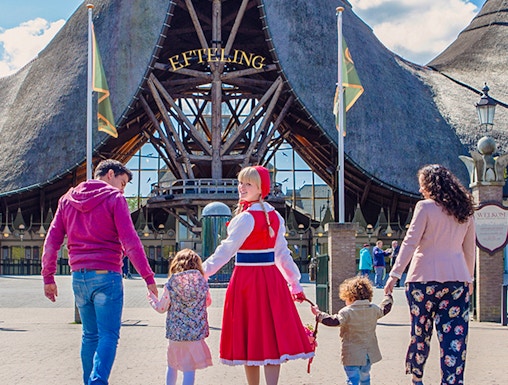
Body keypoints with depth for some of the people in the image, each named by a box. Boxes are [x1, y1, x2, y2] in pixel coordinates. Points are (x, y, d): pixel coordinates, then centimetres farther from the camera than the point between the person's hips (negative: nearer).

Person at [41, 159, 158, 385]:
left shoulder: (68, 199, 14)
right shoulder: (114, 198, -3)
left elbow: (51, 241, 11)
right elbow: (130, 242, -11)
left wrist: (48, 277, 16)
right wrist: (148, 276, -9)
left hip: (79, 277, 6)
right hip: (106, 275, -5)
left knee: (90, 335, 15)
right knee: (108, 335, -6)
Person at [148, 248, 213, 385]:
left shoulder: (170, 284, -6)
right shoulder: (202, 282, -3)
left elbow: (161, 308, 2)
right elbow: (208, 302, 14)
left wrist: (152, 298, 22)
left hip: (175, 332, 1)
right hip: (195, 332, -1)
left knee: (172, 365, 19)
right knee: (189, 368, 1)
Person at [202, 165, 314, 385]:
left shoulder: (246, 218, -13)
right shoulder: (274, 216, 9)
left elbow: (226, 251, -14)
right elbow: (282, 253, 12)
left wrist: (202, 273, -11)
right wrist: (295, 283, 17)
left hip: (247, 280, -7)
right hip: (272, 279, 7)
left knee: (250, 337, 4)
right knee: (272, 336, 4)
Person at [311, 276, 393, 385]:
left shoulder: (347, 312, -16)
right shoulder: (374, 309, 4)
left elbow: (333, 321, -27)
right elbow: (385, 309, 23)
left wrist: (318, 314, -18)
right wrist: (388, 296, 42)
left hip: (352, 355, -6)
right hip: (369, 354, 6)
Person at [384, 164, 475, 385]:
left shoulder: (425, 207, -6)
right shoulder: (465, 210, 9)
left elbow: (410, 243, -10)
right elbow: (470, 249, 15)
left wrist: (395, 274, -10)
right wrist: (469, 278, 25)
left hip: (425, 277, -4)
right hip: (458, 279, 4)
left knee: (420, 331, 10)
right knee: (455, 334, 1)